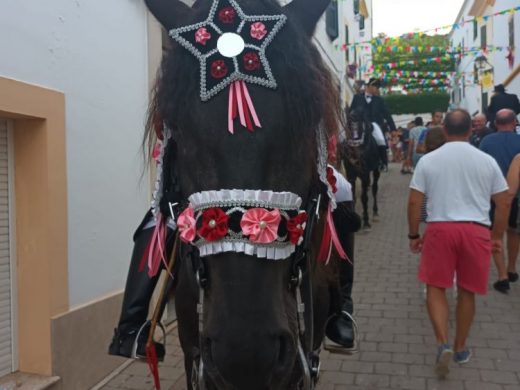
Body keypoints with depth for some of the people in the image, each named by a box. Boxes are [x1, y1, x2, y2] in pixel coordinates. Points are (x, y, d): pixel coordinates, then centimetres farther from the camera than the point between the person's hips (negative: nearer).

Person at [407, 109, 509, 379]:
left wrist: (413, 235, 9)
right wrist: (497, 237, 16)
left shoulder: (428, 160, 2)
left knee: (435, 287, 10)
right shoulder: (487, 161, 6)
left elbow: (414, 202, -1)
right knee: (467, 291, 13)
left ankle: (443, 344, -5)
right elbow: (503, 203, 7)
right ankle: (460, 348, 27)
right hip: (476, 230, 2)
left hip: (440, 228, -2)